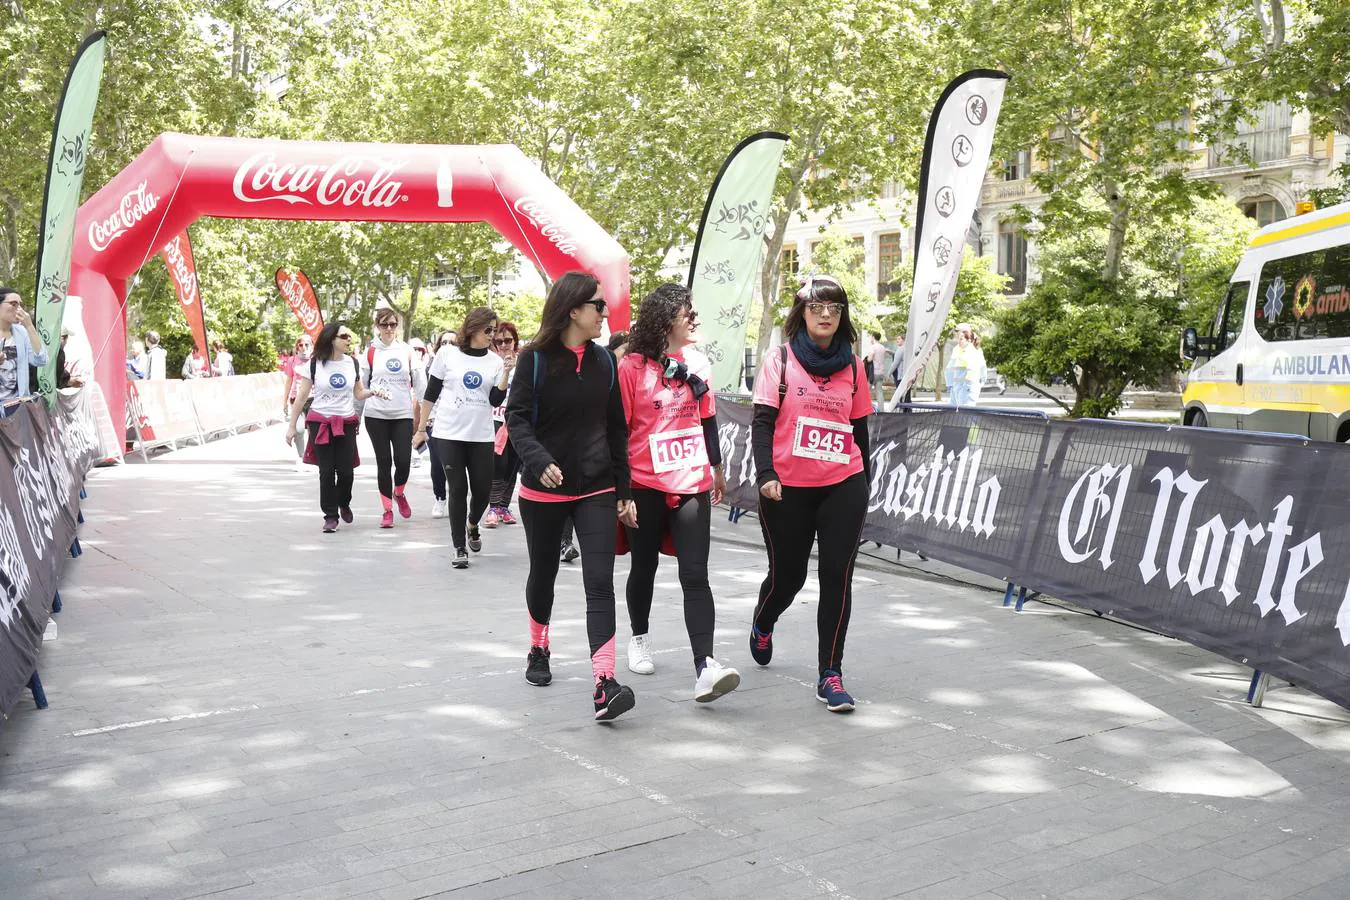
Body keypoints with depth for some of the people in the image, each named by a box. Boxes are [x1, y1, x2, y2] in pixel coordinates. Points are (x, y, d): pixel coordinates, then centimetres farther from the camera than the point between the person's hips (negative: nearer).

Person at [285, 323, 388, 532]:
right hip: (320, 422, -2)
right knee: (327, 471, -3)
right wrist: (291, 426, 0)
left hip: (346, 423, 2)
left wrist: (373, 392, -8)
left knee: (346, 470, -2)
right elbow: (302, 396, 0)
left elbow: (358, 393, 14)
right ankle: (330, 516, 9)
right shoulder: (315, 364, -4)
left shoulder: (353, 363, 5)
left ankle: (344, 504, 28)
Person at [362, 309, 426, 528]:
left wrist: (419, 412, 7)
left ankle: (399, 494, 24)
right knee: (384, 462, 1)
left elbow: (420, 383, 8)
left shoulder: (407, 351, 6)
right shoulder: (370, 352, 4)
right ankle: (387, 510, 12)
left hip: (403, 414, 0)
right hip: (376, 415, 0)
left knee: (403, 461, -8)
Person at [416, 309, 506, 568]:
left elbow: (496, 401, -2)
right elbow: (431, 394, 5)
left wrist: (506, 373, -13)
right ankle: (459, 548, 8)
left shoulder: (495, 361, 4)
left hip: (481, 437, 2)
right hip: (449, 435, -2)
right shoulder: (448, 353, -1)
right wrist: (421, 429, 5)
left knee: (482, 489, 2)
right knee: (458, 489, -2)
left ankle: (472, 525, 35)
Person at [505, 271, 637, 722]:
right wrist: (539, 460, -29)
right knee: (543, 575, 17)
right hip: (543, 490, -2)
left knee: (600, 583, -11)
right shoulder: (536, 359, -6)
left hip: (596, 490, 2)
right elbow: (516, 418, -10)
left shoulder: (605, 361, 4)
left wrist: (624, 492, 8)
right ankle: (538, 650, 42)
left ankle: (604, 684, -17)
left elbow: (616, 429, 9)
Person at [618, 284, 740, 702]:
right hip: (645, 486, -3)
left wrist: (717, 467, 23)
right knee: (644, 567, 15)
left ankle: (705, 668, -14)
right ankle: (639, 638, 40)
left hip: (693, 484, 3)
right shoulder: (632, 367, -7)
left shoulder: (698, 362, 8)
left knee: (695, 575, -7)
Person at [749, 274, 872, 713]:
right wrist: (766, 474, -17)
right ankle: (762, 626, 44)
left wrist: (862, 485, 15)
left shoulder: (852, 366, 8)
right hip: (788, 489, -2)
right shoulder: (780, 360, 0)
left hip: (843, 486, 2)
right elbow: (763, 422, -5)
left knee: (837, 575, -4)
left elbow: (859, 429, 13)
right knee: (787, 575, 10)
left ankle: (830, 675, 5)